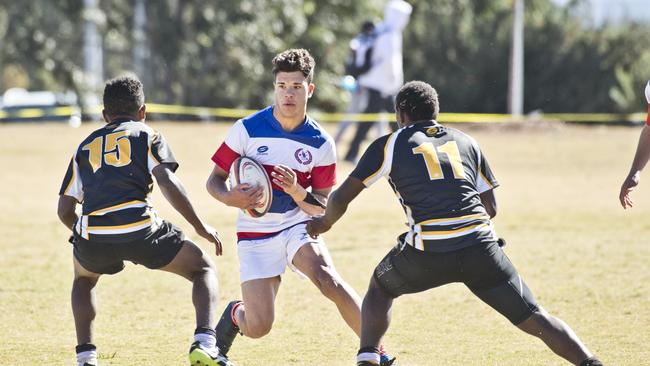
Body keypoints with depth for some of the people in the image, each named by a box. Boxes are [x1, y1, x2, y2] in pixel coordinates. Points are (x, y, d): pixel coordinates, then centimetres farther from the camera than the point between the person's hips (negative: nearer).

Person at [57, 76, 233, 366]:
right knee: (204, 269, 18)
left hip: (92, 234, 3)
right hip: (139, 228, -3)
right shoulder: (147, 136, 16)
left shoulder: (85, 146, 26)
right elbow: (167, 182, -2)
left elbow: (64, 209, 21)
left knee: (83, 280, 37)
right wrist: (201, 227, 4)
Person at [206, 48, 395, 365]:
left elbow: (322, 208, -2)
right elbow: (214, 180, -2)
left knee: (327, 278, -32)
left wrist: (296, 191, -23)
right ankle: (234, 313, 29)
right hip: (255, 235, 0)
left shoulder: (320, 143, -5)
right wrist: (230, 198, -24)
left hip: (297, 227, 0)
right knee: (257, 328, -10)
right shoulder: (247, 129, -8)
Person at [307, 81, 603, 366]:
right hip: (479, 245, 2)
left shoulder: (389, 145, 13)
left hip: (428, 252, -2)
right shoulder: (465, 142, 23)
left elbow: (341, 198, 15)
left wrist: (325, 222, 35)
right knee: (534, 319, 5)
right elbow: (491, 208, 23)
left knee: (379, 289, 28)